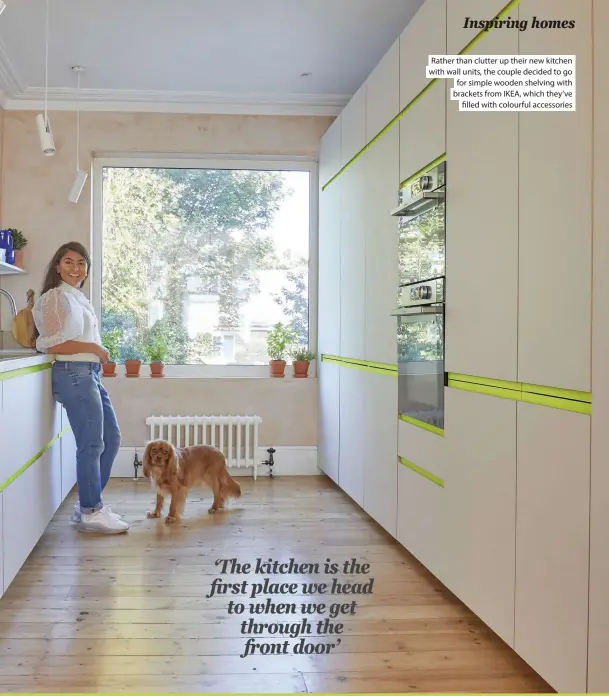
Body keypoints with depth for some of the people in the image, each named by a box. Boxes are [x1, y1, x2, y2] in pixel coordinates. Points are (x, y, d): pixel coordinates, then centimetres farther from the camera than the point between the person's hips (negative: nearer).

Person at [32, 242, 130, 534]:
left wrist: (97, 351, -1)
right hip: (74, 375, -10)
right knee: (91, 444, -5)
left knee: (111, 437, 12)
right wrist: (95, 348, -12)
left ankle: (89, 503, 22)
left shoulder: (79, 298, 20)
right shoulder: (55, 297, -7)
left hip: (89, 374, 10)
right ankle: (90, 513, 6)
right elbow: (54, 345, -15)